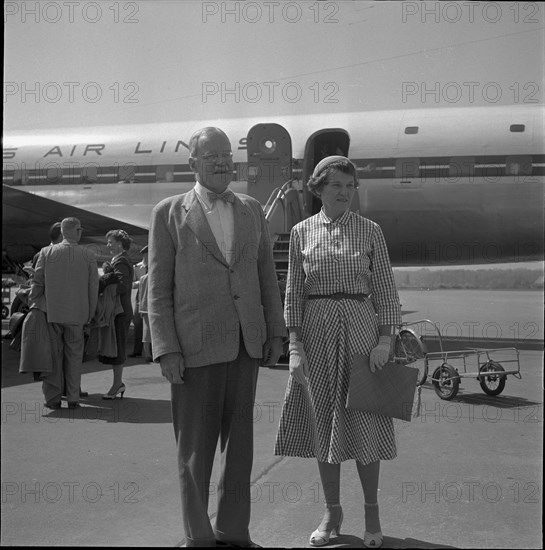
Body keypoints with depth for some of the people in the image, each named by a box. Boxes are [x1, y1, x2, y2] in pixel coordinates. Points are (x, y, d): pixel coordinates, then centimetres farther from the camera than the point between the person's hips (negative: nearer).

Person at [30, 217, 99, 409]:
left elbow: (37, 284, -1)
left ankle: (53, 398, 10)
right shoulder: (89, 255, -3)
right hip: (76, 314, 0)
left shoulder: (47, 252, -3)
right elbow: (93, 288, 0)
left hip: (51, 313, 0)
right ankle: (73, 398, 13)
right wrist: (89, 316, 9)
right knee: (74, 356, 10)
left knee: (53, 355, 8)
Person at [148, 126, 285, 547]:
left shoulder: (252, 211, 10)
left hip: (245, 343, 4)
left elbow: (266, 276, 13)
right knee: (196, 446, 4)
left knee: (239, 441, 10)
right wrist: (165, 350, -11)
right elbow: (158, 288, -3)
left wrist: (276, 333, 6)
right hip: (195, 346, -4)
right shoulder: (168, 213, -1)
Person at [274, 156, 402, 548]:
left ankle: (372, 512, 19)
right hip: (316, 330, 1)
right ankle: (332, 513, 21)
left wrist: (385, 340, -8)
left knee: (364, 423, 2)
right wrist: (295, 347, -3)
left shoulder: (370, 231, 2)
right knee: (323, 423, 7)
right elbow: (293, 292, 4)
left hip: (359, 328, -1)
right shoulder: (301, 232, 4)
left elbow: (385, 289, 2)